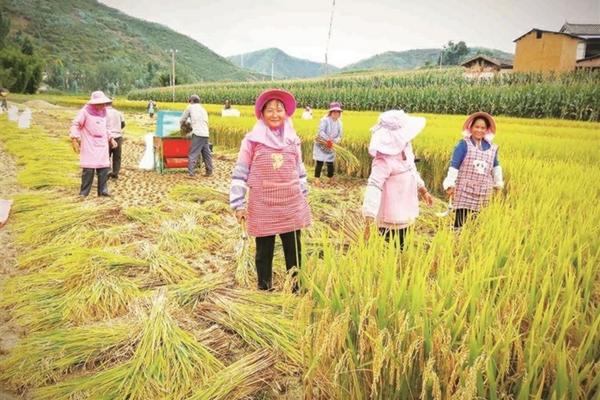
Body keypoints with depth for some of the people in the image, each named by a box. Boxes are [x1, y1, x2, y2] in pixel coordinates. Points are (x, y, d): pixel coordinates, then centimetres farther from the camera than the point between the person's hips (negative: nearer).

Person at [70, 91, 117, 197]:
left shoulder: (103, 111, 12)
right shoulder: (85, 111, -8)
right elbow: (75, 124, -9)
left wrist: (110, 138, 21)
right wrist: (75, 139, -18)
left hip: (102, 145, 6)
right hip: (89, 146, -6)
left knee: (104, 168, 4)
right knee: (88, 169, -7)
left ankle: (103, 191, 12)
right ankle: (84, 192, 2)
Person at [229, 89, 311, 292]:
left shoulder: (293, 139, 5)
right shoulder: (252, 139, -6)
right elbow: (240, 173, -5)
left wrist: (304, 199, 14)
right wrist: (238, 204, -8)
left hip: (292, 205, 3)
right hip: (263, 206, -3)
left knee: (294, 250, 12)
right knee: (264, 251, 11)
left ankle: (296, 286, 30)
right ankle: (264, 287, 28)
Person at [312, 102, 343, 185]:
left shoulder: (339, 123, 1)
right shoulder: (325, 120, -16)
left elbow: (339, 136, 1)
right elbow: (321, 132, -27)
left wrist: (334, 141, -19)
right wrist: (328, 140, -36)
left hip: (330, 147, 5)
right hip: (320, 145, -5)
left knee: (330, 163, 7)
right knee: (319, 162, -6)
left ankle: (331, 179, 22)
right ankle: (317, 179, 2)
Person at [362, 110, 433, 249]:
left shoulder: (404, 147, 1)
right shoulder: (384, 159, -27)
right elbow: (374, 186, -37)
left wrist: (423, 190, 28)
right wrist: (369, 221, -47)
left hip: (403, 215, 9)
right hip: (391, 219, -9)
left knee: (400, 249, 23)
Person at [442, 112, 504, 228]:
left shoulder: (491, 147, 8)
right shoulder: (464, 144, -6)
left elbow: (496, 166, 25)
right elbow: (454, 165, -9)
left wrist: (498, 184, 30)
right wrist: (450, 185, -14)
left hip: (482, 193, 4)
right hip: (464, 191, -4)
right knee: (460, 222, -8)